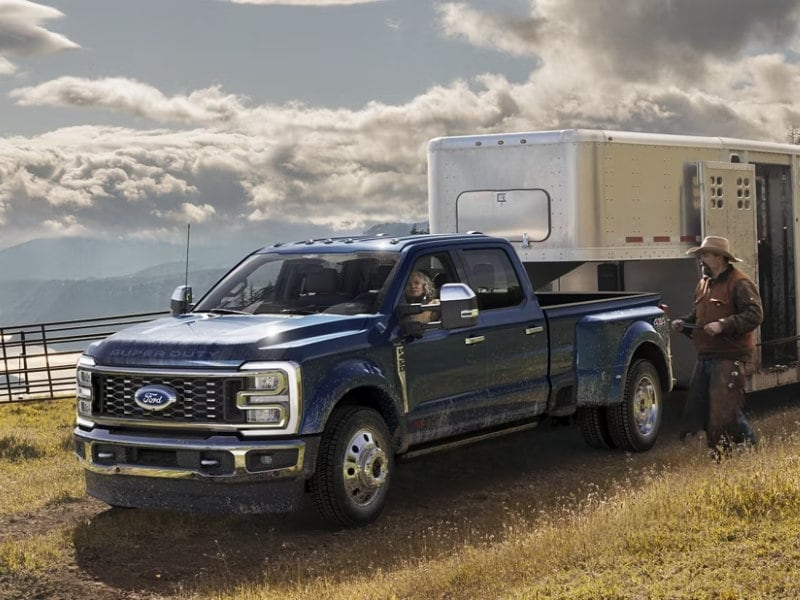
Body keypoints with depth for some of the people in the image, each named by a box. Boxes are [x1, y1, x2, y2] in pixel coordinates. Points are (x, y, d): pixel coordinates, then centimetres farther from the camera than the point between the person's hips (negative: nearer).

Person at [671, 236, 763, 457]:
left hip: (730, 358, -9)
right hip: (705, 357, 9)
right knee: (697, 408, 10)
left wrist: (723, 325, -25)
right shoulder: (704, 284, 18)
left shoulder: (739, 284, -10)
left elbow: (755, 314, -20)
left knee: (725, 409, -11)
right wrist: (684, 322, 9)